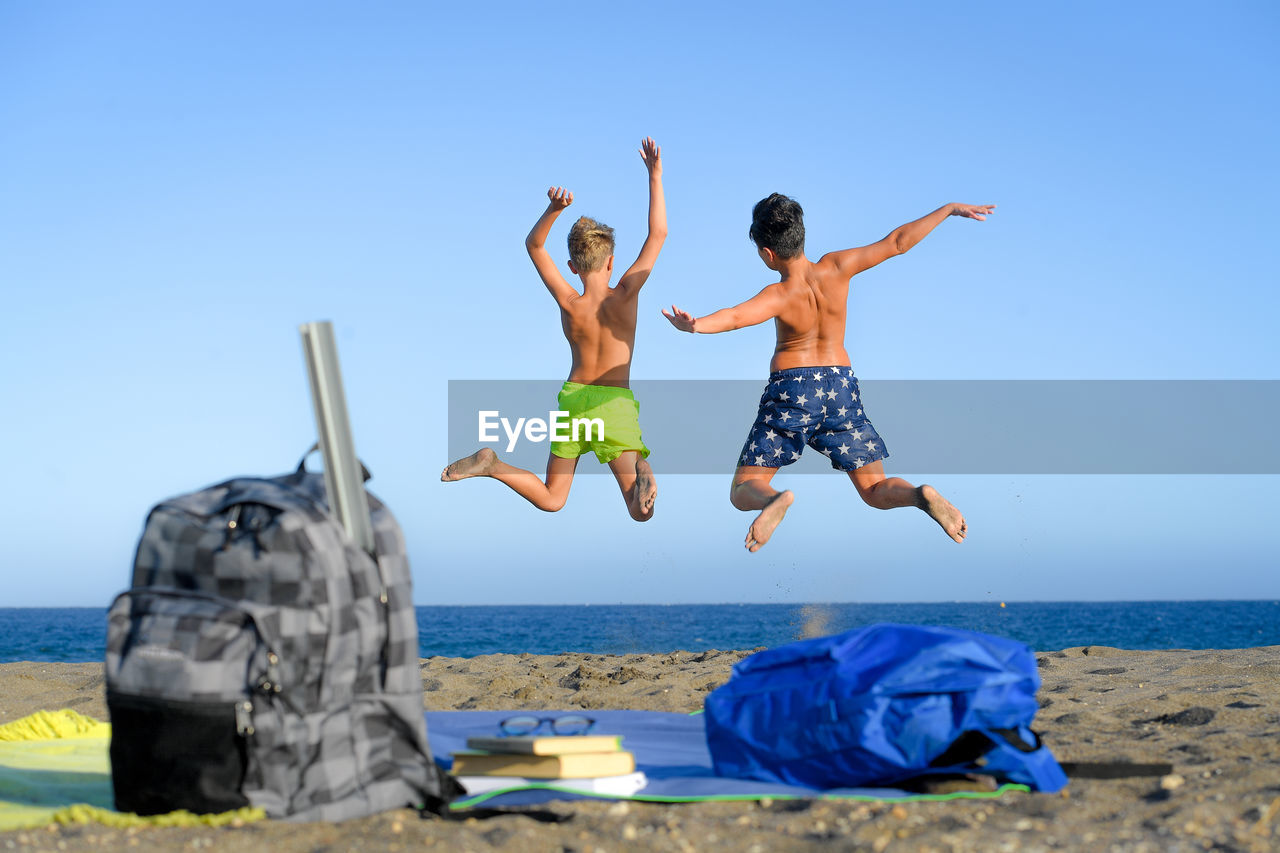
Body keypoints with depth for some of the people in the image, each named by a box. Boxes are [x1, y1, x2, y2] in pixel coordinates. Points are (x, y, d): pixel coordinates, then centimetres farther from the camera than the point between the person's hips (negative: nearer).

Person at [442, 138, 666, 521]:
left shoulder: (568, 304, -8)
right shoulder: (624, 297, -12)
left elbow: (533, 245, -1)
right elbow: (658, 234, -10)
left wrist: (553, 209, -19)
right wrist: (655, 177, -11)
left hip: (573, 400, 2)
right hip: (615, 405, -2)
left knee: (551, 500, 16)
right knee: (641, 513, -3)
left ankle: (492, 465, -9)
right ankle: (642, 470, -35)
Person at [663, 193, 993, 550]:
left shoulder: (779, 296, -17)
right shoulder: (836, 269, -7)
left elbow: (738, 315, -39)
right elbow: (896, 243, 0)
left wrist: (696, 325, -56)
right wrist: (950, 209, 11)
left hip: (790, 390, -4)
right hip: (841, 384, 4)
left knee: (743, 492, 4)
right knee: (876, 491, 11)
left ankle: (774, 499, -33)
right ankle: (921, 496, -24)